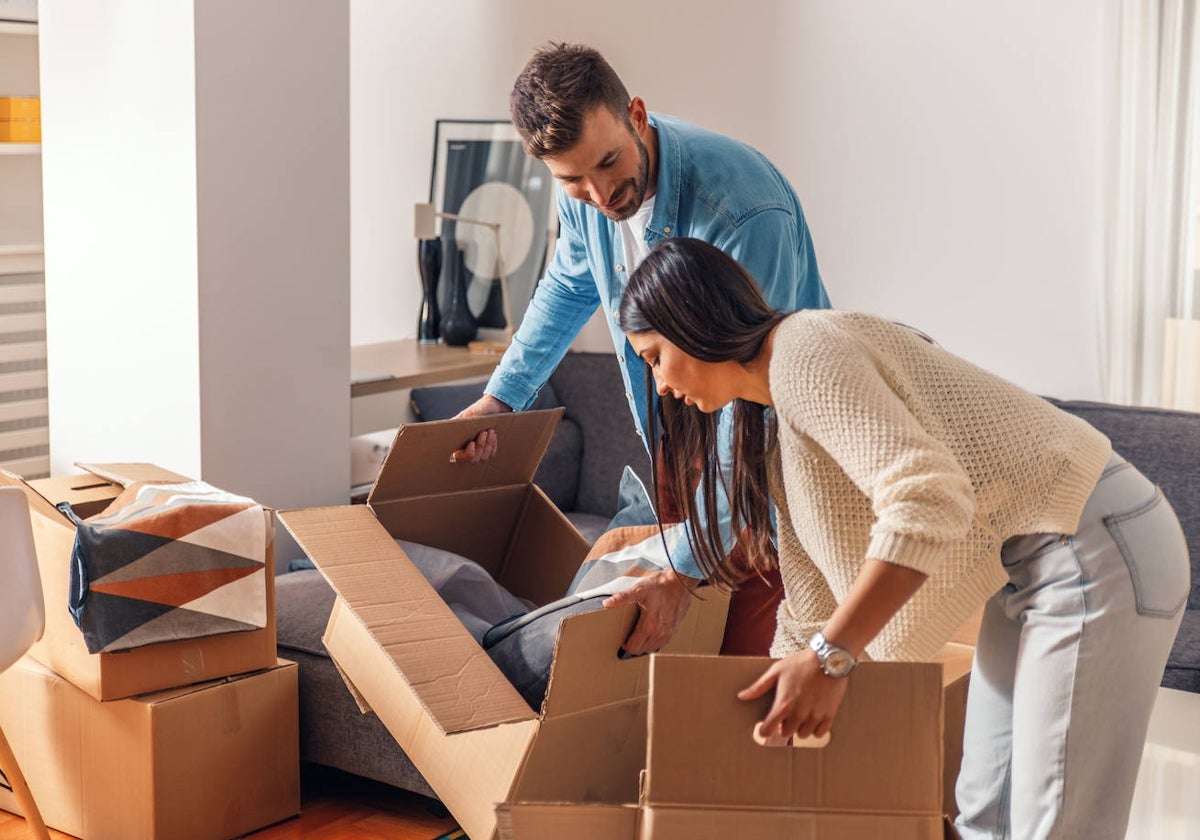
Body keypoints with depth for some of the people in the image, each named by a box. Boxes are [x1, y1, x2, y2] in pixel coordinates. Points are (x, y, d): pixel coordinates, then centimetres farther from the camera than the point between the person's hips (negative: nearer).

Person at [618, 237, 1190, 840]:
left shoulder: (804, 351, -15)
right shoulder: (774, 428, 16)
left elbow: (928, 498, -28)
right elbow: (810, 607, 21)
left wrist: (829, 657, -26)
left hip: (1097, 545, -10)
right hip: (1030, 566, 10)